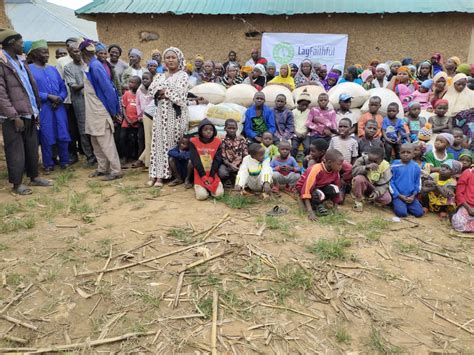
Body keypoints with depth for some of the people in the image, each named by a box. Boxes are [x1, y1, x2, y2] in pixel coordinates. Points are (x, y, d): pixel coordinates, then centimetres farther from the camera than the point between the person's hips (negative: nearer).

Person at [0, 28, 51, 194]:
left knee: (32, 148, 15)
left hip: (29, 115, 7)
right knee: (16, 151, 2)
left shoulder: (21, 62, 14)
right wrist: (14, 116, -17)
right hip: (14, 118, -7)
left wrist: (35, 111, 11)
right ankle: (17, 184, 13)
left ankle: (34, 177, 27)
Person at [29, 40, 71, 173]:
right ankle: (48, 164, 14)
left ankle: (65, 162, 19)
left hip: (59, 107, 5)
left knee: (63, 135, 6)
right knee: (46, 137, 2)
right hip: (43, 109, -4)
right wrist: (49, 96, -16)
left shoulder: (53, 69, 14)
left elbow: (63, 87, 12)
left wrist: (60, 98, -6)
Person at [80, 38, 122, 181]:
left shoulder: (95, 66, -17)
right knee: (96, 141, 13)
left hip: (100, 111, -9)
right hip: (93, 111, 9)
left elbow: (108, 89, -19)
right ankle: (102, 168, 23)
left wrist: (113, 111, -14)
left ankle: (116, 170, 2)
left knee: (105, 142, -5)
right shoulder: (89, 66, 10)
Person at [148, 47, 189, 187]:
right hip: (161, 112, 5)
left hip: (175, 113, -5)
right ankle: (155, 174, 5)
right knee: (159, 142, 2)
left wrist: (163, 91, -5)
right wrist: (164, 92, -11)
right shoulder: (160, 75, 18)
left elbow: (179, 93, -15)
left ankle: (162, 175, -1)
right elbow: (151, 89, 4)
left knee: (171, 142, -5)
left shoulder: (182, 75, 0)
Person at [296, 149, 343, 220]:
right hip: (303, 187, -6)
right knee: (319, 195, -35)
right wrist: (310, 212, -42)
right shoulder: (316, 170, -34)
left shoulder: (335, 171, -15)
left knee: (334, 189, -22)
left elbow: (337, 188, -1)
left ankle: (318, 204, -2)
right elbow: (306, 190, -37)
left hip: (320, 187, 6)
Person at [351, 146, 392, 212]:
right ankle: (358, 201, -14)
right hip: (362, 184, -2)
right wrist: (366, 167, -45)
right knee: (359, 178, -36)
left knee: (387, 199, -21)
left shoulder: (385, 166, -14)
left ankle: (368, 196, 11)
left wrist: (377, 192, -33)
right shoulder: (363, 159, -19)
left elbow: (384, 184, -15)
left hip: (376, 187, 3)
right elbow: (353, 171, -32)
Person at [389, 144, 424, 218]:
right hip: (398, 195, -3)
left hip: (411, 196, 3)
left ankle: (407, 205, 15)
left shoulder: (416, 167, 3)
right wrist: (399, 195, -10)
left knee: (419, 212, -12)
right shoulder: (395, 166, -7)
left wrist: (413, 196, -4)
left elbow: (418, 183, 9)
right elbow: (390, 182, -5)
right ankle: (397, 204, 9)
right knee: (402, 213, -23)